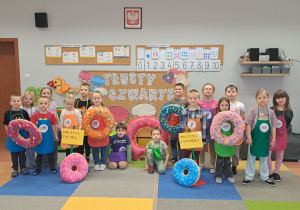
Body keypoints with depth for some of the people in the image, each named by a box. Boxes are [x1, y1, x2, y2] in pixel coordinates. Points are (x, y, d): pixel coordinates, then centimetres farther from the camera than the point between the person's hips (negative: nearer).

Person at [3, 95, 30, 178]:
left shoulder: (24, 112, -4)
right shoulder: (7, 113, -4)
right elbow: (5, 125, 3)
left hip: (22, 136, 0)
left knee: (22, 153, 11)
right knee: (14, 154, 10)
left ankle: (23, 168, 26)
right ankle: (15, 169, 24)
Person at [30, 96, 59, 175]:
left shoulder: (51, 115, -5)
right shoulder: (35, 115, -7)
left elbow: (53, 126, 4)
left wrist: (55, 136, 10)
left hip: (49, 138, 0)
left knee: (50, 153, 11)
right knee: (39, 153, 13)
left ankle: (52, 167, 25)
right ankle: (38, 168, 27)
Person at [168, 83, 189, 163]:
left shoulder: (186, 101, -3)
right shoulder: (172, 101, 4)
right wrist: (167, 122, 6)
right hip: (172, 125, 3)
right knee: (173, 141, 11)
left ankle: (181, 157, 21)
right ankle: (174, 157, 26)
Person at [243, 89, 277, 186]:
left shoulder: (271, 112, 0)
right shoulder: (253, 110, -8)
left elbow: (273, 126, 3)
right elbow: (248, 124, -9)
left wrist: (273, 139, 0)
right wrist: (248, 137, -14)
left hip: (265, 139, 3)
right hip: (254, 138, -3)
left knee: (264, 158, 15)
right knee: (251, 157, 9)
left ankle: (264, 177, 30)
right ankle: (249, 176, 21)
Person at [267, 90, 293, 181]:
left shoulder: (289, 112, -4)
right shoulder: (271, 110, -6)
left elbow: (287, 125, 3)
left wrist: (280, 131, -5)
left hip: (282, 136, 1)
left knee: (280, 155, 13)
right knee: (268, 155, 2)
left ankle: (276, 172, 30)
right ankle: (270, 172, 19)